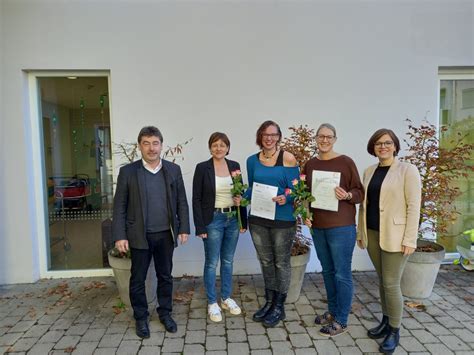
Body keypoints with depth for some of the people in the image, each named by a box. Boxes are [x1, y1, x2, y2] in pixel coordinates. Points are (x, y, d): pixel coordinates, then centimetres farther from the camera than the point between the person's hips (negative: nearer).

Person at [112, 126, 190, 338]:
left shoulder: (173, 170, 2)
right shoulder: (128, 171, -4)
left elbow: (182, 202, 4)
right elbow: (119, 206, -4)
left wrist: (184, 228, -1)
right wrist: (119, 236, -8)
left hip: (166, 235, 2)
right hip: (139, 236, -1)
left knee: (165, 276, 14)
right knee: (138, 279, 11)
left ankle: (165, 313, 33)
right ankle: (141, 318, 30)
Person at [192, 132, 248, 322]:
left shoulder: (235, 166, 4)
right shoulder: (202, 168, -7)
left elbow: (241, 193, 10)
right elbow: (196, 199, -7)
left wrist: (243, 220, 5)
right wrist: (200, 226, -12)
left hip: (233, 219, 4)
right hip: (213, 219, -4)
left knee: (228, 261, 15)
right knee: (212, 263, 6)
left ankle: (226, 298, 31)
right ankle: (212, 302, 23)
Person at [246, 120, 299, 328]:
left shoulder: (288, 159, -6)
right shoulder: (252, 160, 5)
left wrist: (285, 199, -26)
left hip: (282, 219, -4)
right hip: (258, 218, 4)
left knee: (281, 262, 9)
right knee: (265, 261, 16)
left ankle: (279, 307, 25)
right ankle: (269, 302, 33)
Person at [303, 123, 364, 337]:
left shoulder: (345, 162, -6)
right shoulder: (310, 164, 7)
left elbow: (360, 193, -3)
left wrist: (346, 195, -23)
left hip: (341, 227, -5)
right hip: (317, 226, 5)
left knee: (342, 274, 3)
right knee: (327, 271, 17)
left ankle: (341, 321, 17)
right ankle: (332, 312, 33)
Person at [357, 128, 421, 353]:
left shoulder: (408, 170, -6)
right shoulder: (369, 171, 10)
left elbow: (413, 206, -11)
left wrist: (409, 239, -15)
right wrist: (360, 232, 12)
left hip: (394, 235, -5)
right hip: (372, 234, 5)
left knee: (391, 284, -1)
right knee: (382, 280, 16)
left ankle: (394, 331, 17)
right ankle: (386, 321, 31)